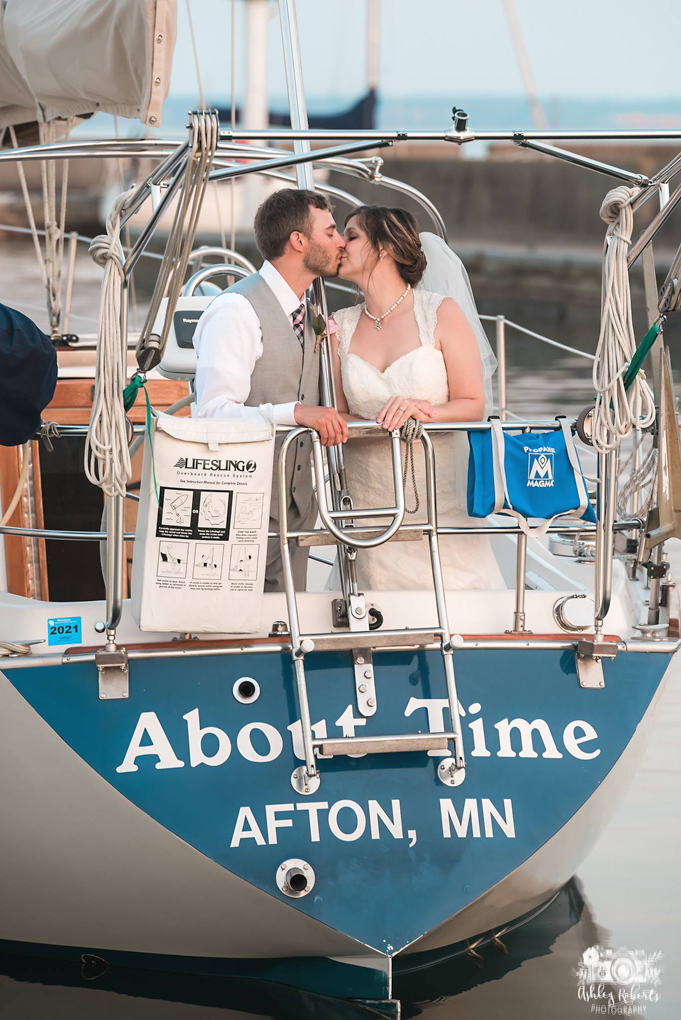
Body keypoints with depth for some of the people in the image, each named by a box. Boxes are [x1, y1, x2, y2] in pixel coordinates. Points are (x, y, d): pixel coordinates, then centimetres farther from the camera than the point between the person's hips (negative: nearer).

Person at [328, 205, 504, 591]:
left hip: (440, 497, -2)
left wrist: (422, 410, -21)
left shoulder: (441, 313, -1)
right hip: (368, 497, 2)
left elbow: (473, 405, -4)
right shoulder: (340, 327, 9)